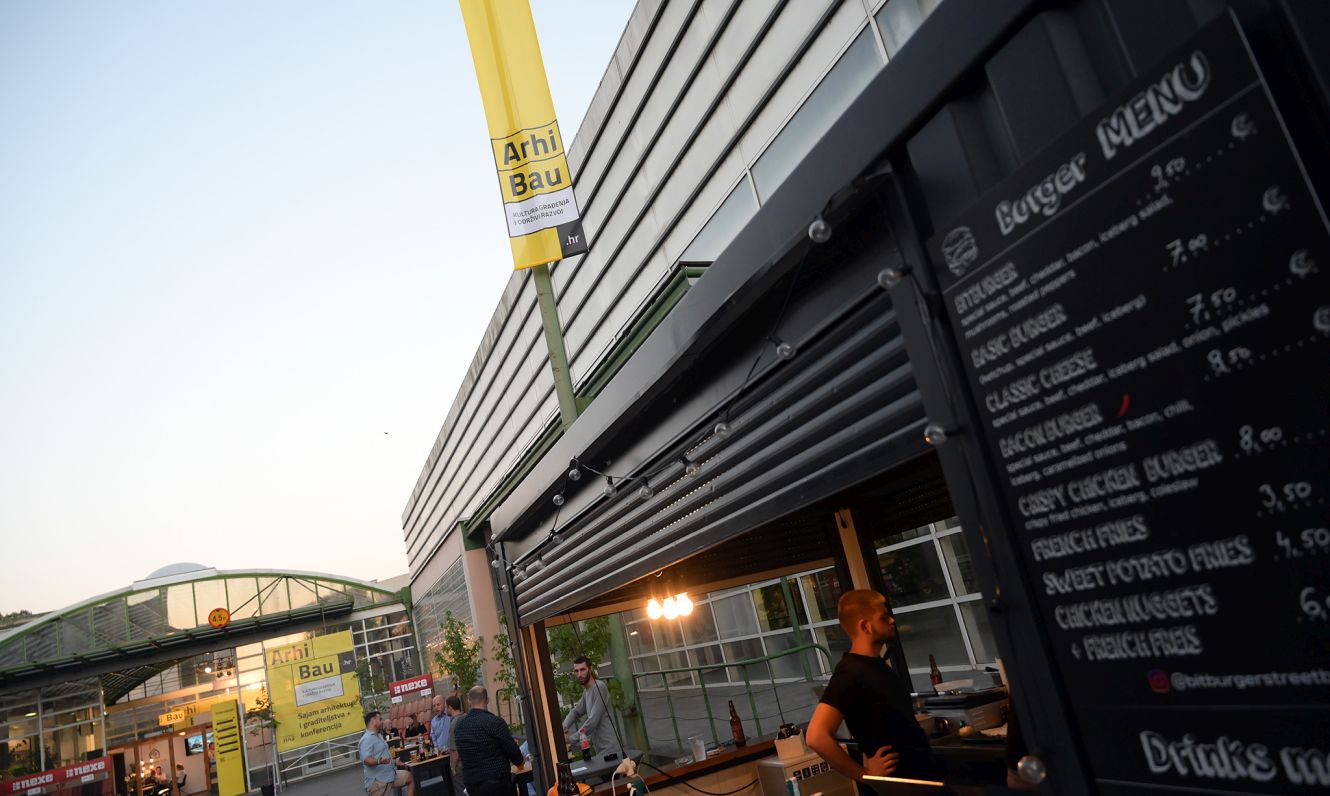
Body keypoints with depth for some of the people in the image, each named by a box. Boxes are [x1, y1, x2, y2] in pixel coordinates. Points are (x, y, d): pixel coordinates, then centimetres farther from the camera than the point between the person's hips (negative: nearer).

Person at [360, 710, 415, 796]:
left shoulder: (379, 736, 17)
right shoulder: (366, 739, -17)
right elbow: (366, 759, -31)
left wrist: (394, 762, 38)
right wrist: (379, 761, -48)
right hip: (377, 781, -10)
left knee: (411, 778, 13)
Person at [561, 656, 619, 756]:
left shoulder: (599, 687, -16)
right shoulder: (586, 691, 13)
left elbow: (592, 721, -20)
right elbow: (575, 711, 27)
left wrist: (571, 738, -10)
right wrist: (564, 727, 7)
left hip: (608, 749, -8)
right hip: (600, 749, 8)